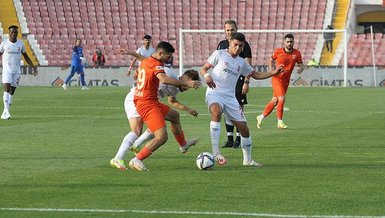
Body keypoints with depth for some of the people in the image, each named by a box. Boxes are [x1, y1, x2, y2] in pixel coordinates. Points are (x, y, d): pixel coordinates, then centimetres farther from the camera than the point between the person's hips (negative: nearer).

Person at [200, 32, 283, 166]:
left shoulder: (241, 62, 17)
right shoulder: (219, 54, 3)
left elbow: (256, 75, 25)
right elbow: (203, 68, 4)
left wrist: (273, 73, 11)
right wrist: (207, 76, -19)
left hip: (230, 96, 6)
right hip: (214, 93, -6)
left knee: (243, 127, 5)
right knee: (216, 111, -39)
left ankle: (247, 160, 25)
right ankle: (215, 152, -42)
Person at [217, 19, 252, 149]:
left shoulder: (243, 44, -1)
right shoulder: (222, 45, 12)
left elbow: (248, 65, -4)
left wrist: (246, 82, -12)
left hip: (238, 80, -5)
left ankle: (239, 139, -1)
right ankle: (229, 139, 9)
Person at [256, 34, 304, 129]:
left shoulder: (297, 53, -1)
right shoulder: (278, 52, -6)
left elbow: (301, 65, 2)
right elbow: (271, 60, 11)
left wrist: (301, 68, -22)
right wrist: (271, 70, -6)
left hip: (286, 81, 4)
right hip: (277, 78, -4)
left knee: (274, 101, 11)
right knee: (281, 99, -18)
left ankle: (261, 117, 29)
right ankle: (280, 122, -7)